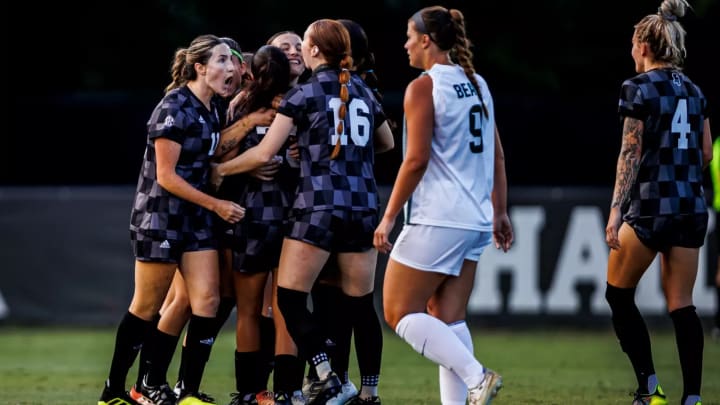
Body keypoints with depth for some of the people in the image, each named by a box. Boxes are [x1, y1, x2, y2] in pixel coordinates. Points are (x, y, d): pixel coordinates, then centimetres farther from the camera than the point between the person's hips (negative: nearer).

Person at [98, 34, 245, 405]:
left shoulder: (211, 110, 9)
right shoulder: (175, 108, -16)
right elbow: (166, 176, -17)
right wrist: (216, 205, -15)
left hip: (196, 218, 7)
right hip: (160, 217, -7)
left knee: (207, 300, -5)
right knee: (146, 308, 0)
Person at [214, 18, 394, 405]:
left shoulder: (305, 92, -3)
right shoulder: (363, 92, 14)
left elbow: (265, 152, -6)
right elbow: (386, 143, 31)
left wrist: (219, 169, 7)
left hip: (318, 205, -5)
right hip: (363, 207, 6)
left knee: (289, 298, -1)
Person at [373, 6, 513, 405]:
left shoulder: (423, 87, -9)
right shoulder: (477, 84, 14)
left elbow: (417, 159, -15)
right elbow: (496, 154, 16)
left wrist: (389, 216, -11)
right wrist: (499, 212, 22)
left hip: (436, 219, -8)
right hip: (475, 219, 8)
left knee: (399, 312, -1)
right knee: (449, 318, 9)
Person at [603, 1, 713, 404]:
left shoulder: (639, 88, -7)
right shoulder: (694, 91, 11)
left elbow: (630, 152, -11)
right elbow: (706, 154, 14)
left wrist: (616, 210, -11)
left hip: (650, 205, -6)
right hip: (693, 205, 6)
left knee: (619, 295, 9)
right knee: (682, 303, 7)